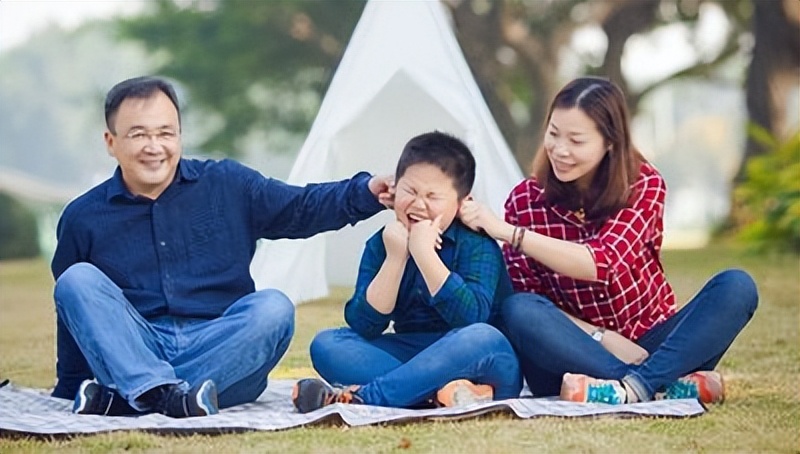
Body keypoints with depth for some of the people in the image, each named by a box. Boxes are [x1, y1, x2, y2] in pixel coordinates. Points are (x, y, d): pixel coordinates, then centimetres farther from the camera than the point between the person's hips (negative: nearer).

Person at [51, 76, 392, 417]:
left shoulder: (228, 186, 9)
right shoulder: (83, 219, 7)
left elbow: (303, 209, 8)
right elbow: (74, 312, 14)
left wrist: (366, 192, -9)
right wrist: (68, 391, 12)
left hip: (224, 356, 0)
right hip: (132, 355, 0)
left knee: (273, 308, -28)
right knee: (77, 280, -22)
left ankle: (119, 397, -36)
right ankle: (167, 395, -44)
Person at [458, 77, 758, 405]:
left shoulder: (643, 186, -6)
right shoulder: (525, 200, -4)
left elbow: (602, 265, -22)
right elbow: (524, 295, -7)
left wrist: (505, 231, -29)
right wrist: (599, 337, -22)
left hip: (650, 347, 1)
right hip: (577, 354, 0)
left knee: (736, 286, -23)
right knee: (519, 310, -32)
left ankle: (635, 387, -39)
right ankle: (672, 384, -36)